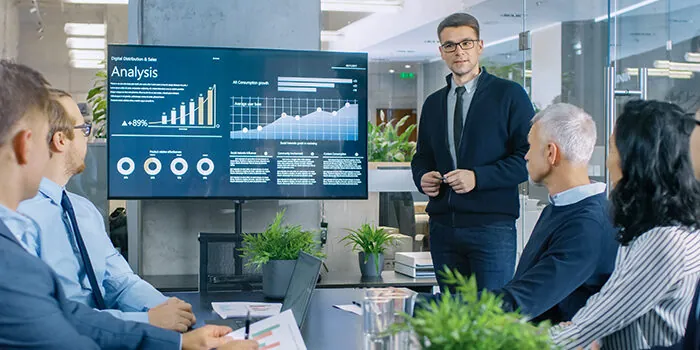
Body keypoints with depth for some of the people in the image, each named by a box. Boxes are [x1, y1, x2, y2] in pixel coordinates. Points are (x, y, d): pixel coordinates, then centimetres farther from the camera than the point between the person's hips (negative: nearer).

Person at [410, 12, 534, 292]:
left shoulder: (509, 95, 0)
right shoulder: (433, 103, 16)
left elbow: (529, 155, -6)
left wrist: (478, 177, -15)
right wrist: (422, 177, 0)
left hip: (492, 225, -5)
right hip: (443, 225, 5)